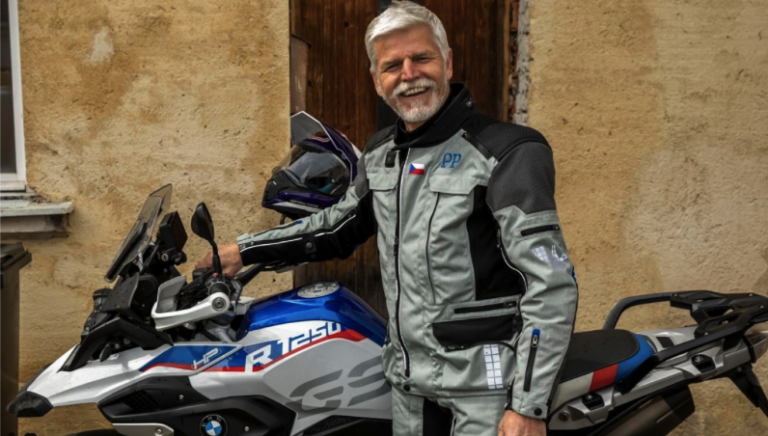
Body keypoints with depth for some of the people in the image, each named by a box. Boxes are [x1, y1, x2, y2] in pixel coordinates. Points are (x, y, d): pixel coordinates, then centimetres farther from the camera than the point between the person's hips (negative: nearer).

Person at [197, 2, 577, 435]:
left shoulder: (506, 153, -14)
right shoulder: (380, 153, 8)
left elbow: (551, 284, -17)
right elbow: (339, 225, 26)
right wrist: (247, 250, 25)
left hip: (487, 383, -6)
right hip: (409, 381, 6)